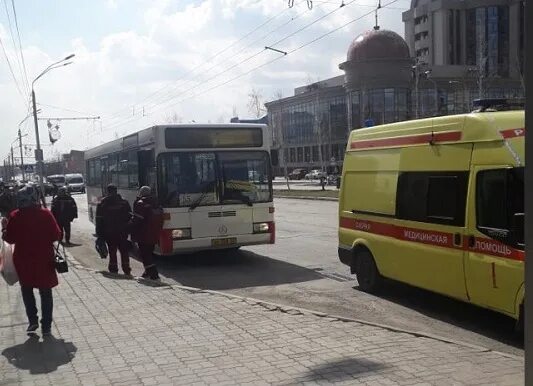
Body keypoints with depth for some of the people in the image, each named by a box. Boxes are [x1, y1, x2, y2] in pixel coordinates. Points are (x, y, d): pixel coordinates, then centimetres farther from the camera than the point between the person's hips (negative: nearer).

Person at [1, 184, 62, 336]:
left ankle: (32, 320, 11)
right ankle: (46, 326, 11)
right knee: (45, 292, 11)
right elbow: (56, 235, -9)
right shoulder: (45, 214, -11)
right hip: (44, 260, 0)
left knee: (27, 290, 20)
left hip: (23, 261, 0)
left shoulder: (15, 216, -10)